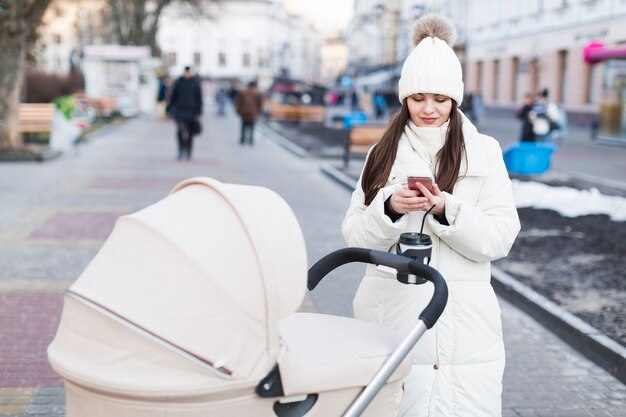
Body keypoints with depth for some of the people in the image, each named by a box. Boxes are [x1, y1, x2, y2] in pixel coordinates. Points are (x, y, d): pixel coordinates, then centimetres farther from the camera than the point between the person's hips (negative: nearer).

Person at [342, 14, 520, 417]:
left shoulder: (483, 151, 2)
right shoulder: (384, 152, 8)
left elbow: (501, 237, -3)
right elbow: (355, 236, 3)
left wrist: (447, 209, -18)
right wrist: (390, 208, -15)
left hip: (460, 320, -1)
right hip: (391, 311, 2)